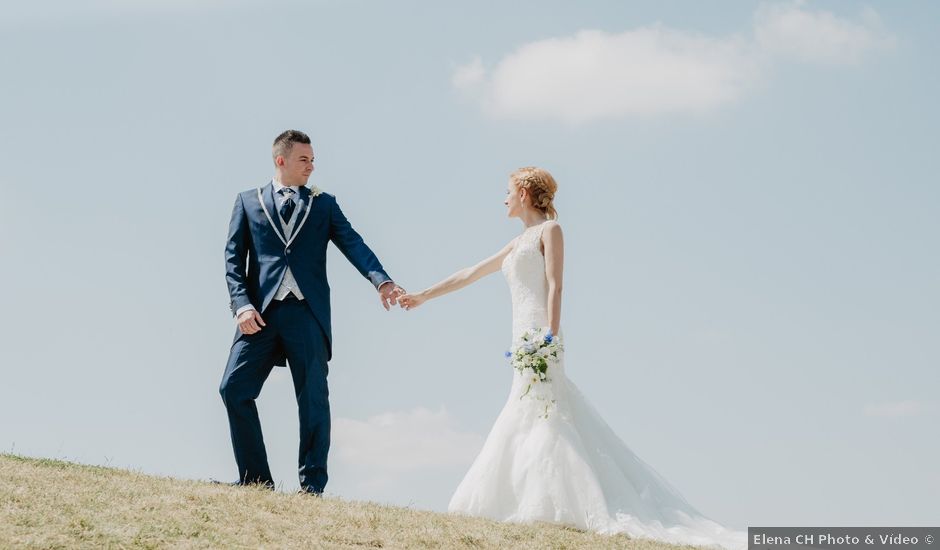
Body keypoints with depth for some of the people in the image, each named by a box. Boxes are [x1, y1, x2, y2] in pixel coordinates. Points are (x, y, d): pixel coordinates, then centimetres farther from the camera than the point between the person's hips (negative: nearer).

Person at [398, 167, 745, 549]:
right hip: (526, 341, 9)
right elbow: (471, 274, 31)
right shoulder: (520, 242, 24)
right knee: (525, 425, 4)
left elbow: (555, 286, -11)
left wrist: (550, 337, -21)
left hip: (540, 341, -9)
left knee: (543, 421, -14)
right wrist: (424, 296, 35)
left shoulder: (549, 230, 0)